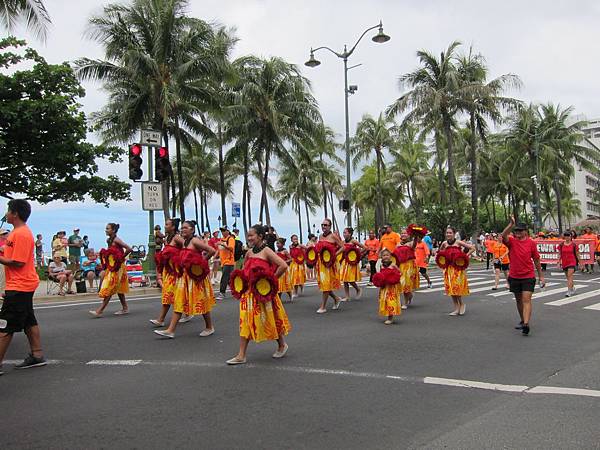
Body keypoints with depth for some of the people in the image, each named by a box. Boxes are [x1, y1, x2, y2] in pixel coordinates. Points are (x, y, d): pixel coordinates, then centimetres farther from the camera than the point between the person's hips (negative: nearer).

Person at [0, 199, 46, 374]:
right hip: (23, 286, 10)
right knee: (29, 321, 15)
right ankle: (37, 355, 22)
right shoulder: (18, 231, 14)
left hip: (19, 287, -10)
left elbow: (18, 262, -22)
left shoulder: (21, 234, -18)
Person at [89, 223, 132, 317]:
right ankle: (125, 308, 22)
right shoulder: (108, 240, 10)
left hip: (117, 268, -9)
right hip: (111, 267, 9)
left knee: (109, 289, -7)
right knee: (118, 288, 14)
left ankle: (99, 311, -7)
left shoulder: (116, 240, -15)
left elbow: (129, 249, -23)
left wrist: (121, 258, -11)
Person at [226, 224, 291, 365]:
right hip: (249, 291, 6)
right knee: (246, 321, 3)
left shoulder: (266, 251, -12)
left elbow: (283, 265, -22)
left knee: (269, 319, 7)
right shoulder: (249, 252, 8)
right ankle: (241, 355, 5)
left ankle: (282, 345, 31)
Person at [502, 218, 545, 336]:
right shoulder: (511, 241, -1)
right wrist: (511, 224, -33)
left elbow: (536, 260, 5)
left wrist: (541, 276, 8)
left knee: (526, 300, -12)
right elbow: (504, 236, -25)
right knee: (518, 300, 16)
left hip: (528, 276, -3)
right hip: (514, 276, 3)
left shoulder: (531, 243, -2)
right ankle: (522, 320, 33)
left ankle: (526, 324, -21)